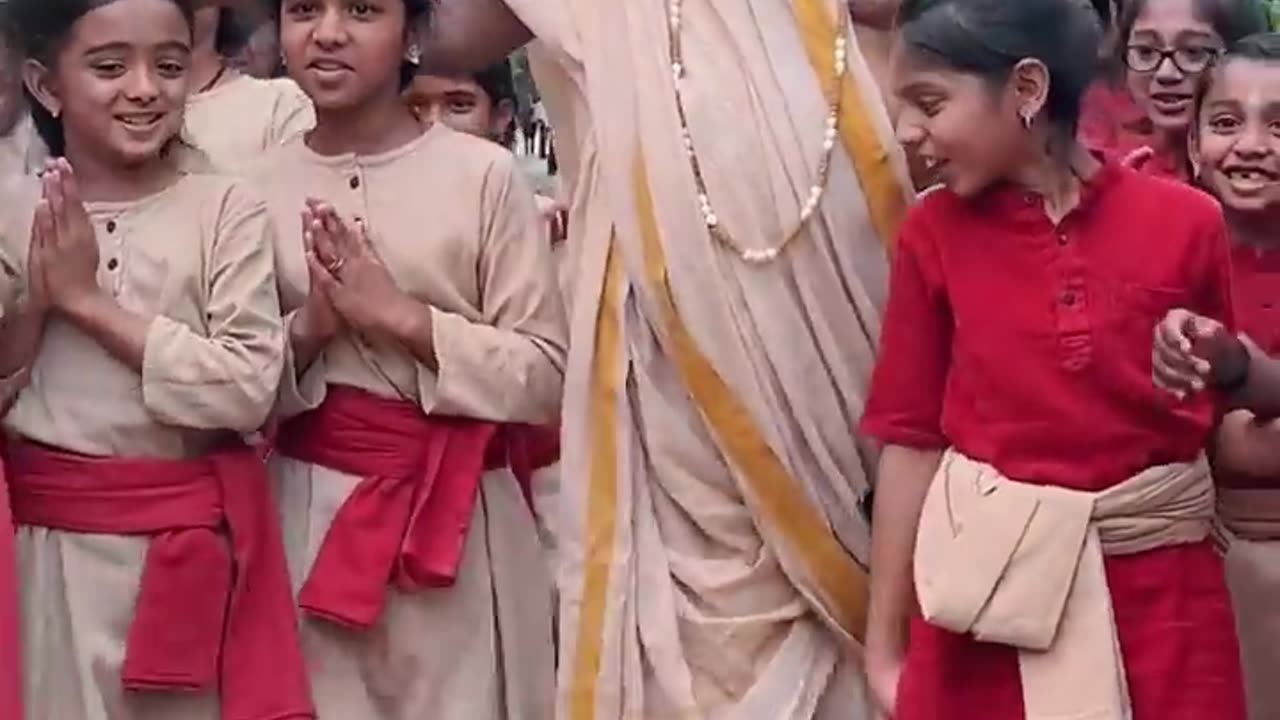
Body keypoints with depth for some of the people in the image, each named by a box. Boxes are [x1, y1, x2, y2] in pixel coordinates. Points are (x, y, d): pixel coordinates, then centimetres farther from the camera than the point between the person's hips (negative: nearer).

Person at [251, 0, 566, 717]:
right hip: (309, 518, 2)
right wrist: (307, 331, -13)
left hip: (457, 517, -2)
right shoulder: (258, 186, 2)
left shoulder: (484, 173, -8)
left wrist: (401, 317, -17)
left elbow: (546, 376, -8)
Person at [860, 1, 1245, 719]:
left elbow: (1226, 426, 8)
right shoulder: (932, 234, -2)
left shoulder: (1188, 223, -5)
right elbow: (912, 438, -1)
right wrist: (885, 642, -1)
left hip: (1159, 588, 0)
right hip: (988, 591, 1)